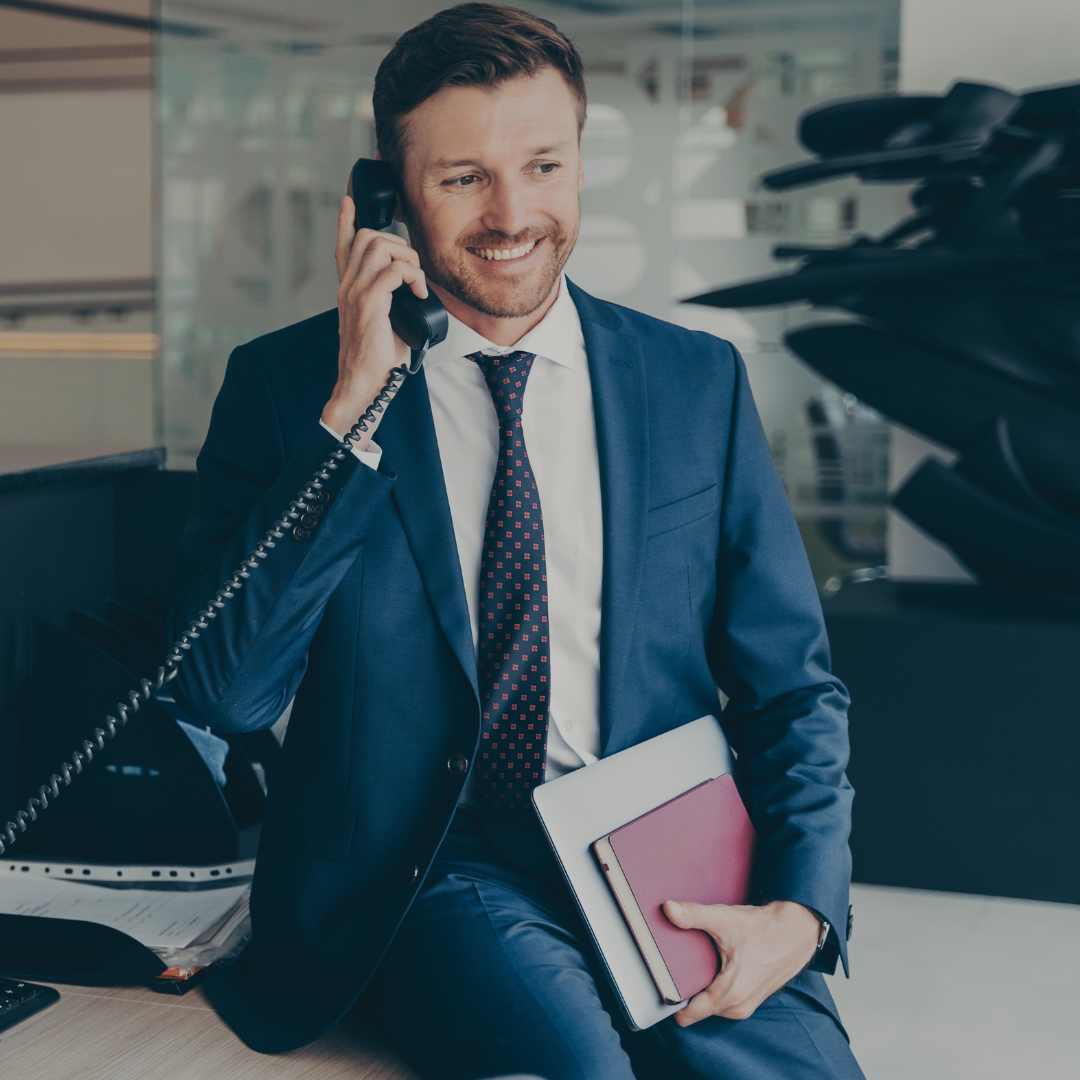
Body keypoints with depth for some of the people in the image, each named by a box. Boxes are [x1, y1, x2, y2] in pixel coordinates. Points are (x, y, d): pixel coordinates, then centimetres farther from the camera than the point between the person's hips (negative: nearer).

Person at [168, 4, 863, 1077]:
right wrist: (353, 406, -15)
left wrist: (799, 910, -8)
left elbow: (791, 688, 11)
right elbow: (223, 692, -9)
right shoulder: (287, 384, 2)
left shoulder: (699, 380, 8)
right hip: (437, 874, -2)